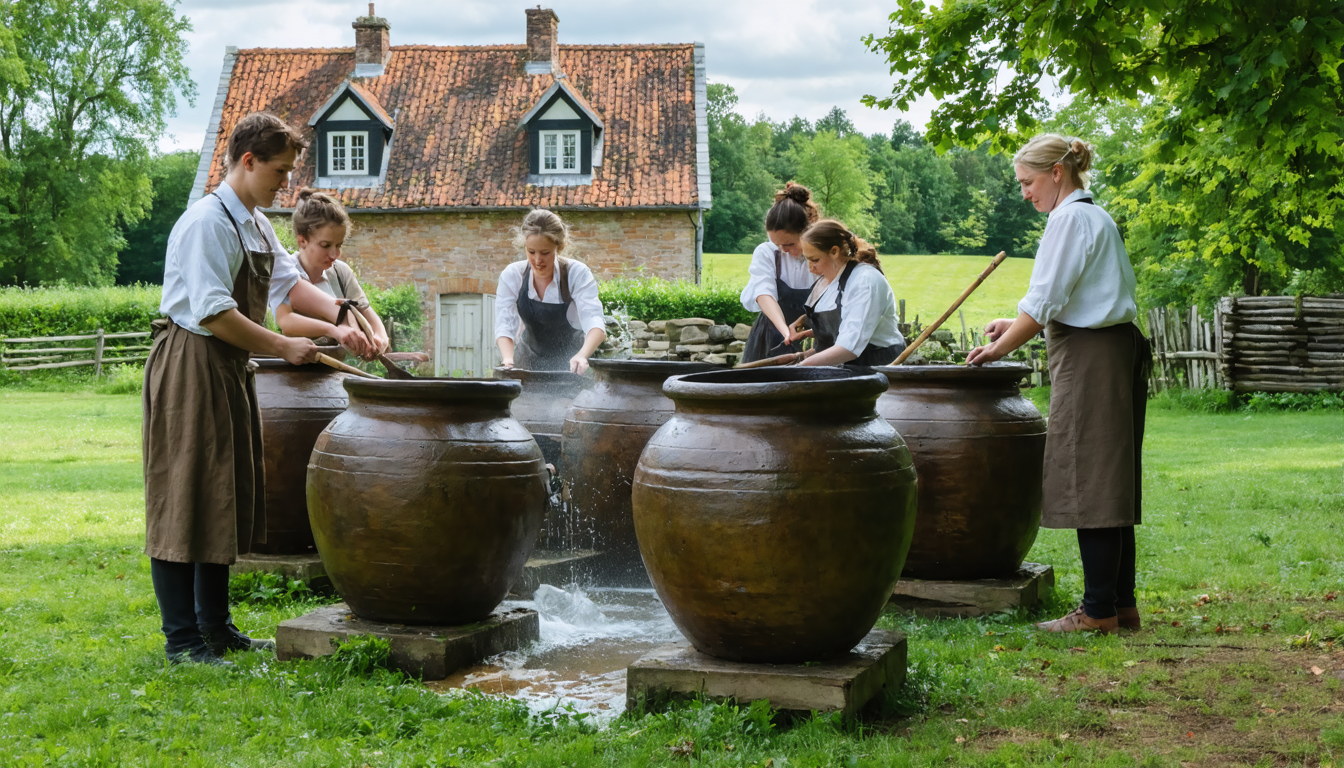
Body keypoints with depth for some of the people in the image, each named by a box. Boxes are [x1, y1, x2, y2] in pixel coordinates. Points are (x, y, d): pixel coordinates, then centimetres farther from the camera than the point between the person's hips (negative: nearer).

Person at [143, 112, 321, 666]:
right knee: (184, 503, -4)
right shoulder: (207, 221, -17)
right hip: (191, 367, -10)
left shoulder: (257, 225, 12)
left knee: (225, 500, 15)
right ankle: (182, 640, 2)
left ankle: (214, 627, 26)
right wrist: (284, 347, -17)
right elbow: (214, 314, -23)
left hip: (229, 369, 10)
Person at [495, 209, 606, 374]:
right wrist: (508, 359, -37)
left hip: (570, 367, -2)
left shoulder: (578, 274, -17)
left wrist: (582, 356, -49)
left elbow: (595, 324, -29)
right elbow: (504, 326, -16)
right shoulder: (512, 276, -10)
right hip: (528, 364, 2)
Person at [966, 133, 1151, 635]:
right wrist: (1015, 326, 20)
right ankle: (1122, 604, 14)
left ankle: (1099, 610, -3)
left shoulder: (1070, 218, -11)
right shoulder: (1096, 218, 20)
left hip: (1089, 358, -10)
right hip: (1115, 352, 10)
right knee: (1110, 482, 11)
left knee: (1090, 483, -7)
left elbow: (1045, 301, -15)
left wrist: (1001, 347, -5)